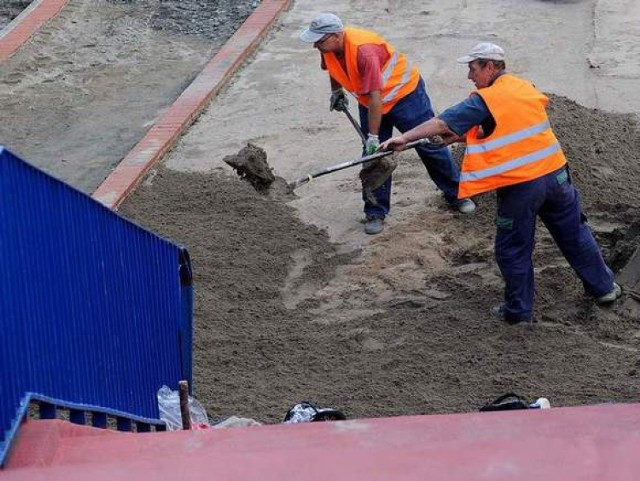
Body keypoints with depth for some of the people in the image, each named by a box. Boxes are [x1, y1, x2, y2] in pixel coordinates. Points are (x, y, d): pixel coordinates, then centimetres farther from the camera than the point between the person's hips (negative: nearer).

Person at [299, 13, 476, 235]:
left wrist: (373, 137, -32)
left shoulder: (364, 51, -38)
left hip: (404, 94, -7)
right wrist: (336, 92, 20)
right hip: (369, 101, 7)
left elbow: (375, 98, -36)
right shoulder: (329, 47, -15)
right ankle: (376, 213, 10)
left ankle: (456, 194, 21)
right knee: (372, 156, 2)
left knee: (430, 145, 3)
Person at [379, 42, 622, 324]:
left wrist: (404, 138, -9)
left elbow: (442, 123, -13)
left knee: (514, 251, 10)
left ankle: (519, 310, 20)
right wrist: (463, 137, 14)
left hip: (520, 186, -6)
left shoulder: (486, 100, -11)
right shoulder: (525, 88, 11)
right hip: (555, 173, 6)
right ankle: (603, 287, 33)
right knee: (575, 234, 20)